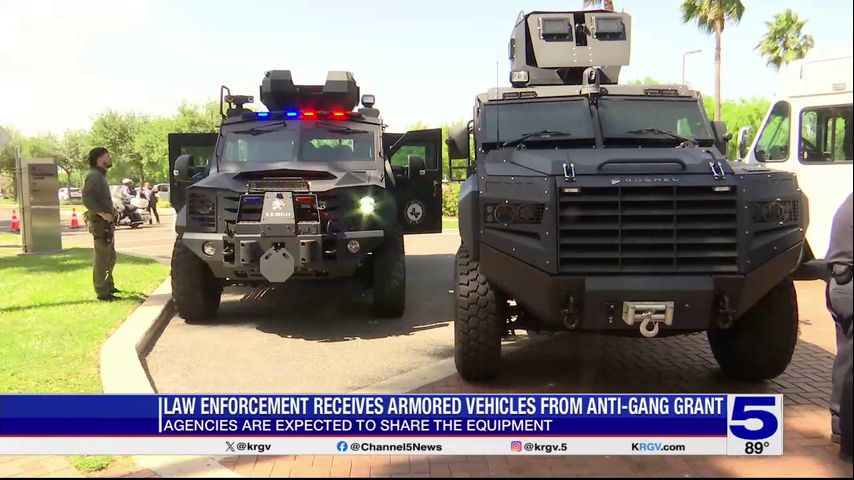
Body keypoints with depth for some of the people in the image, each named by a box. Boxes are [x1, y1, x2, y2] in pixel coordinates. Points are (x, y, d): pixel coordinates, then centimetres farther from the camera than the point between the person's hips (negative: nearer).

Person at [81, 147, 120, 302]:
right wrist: (102, 213, -26)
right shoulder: (94, 175, -14)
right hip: (100, 223, -11)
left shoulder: (100, 175, 18)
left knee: (110, 257, 20)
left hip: (106, 222, 11)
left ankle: (108, 287, 32)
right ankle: (102, 293, -3)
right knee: (102, 258, -7)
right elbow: (86, 199, -25)